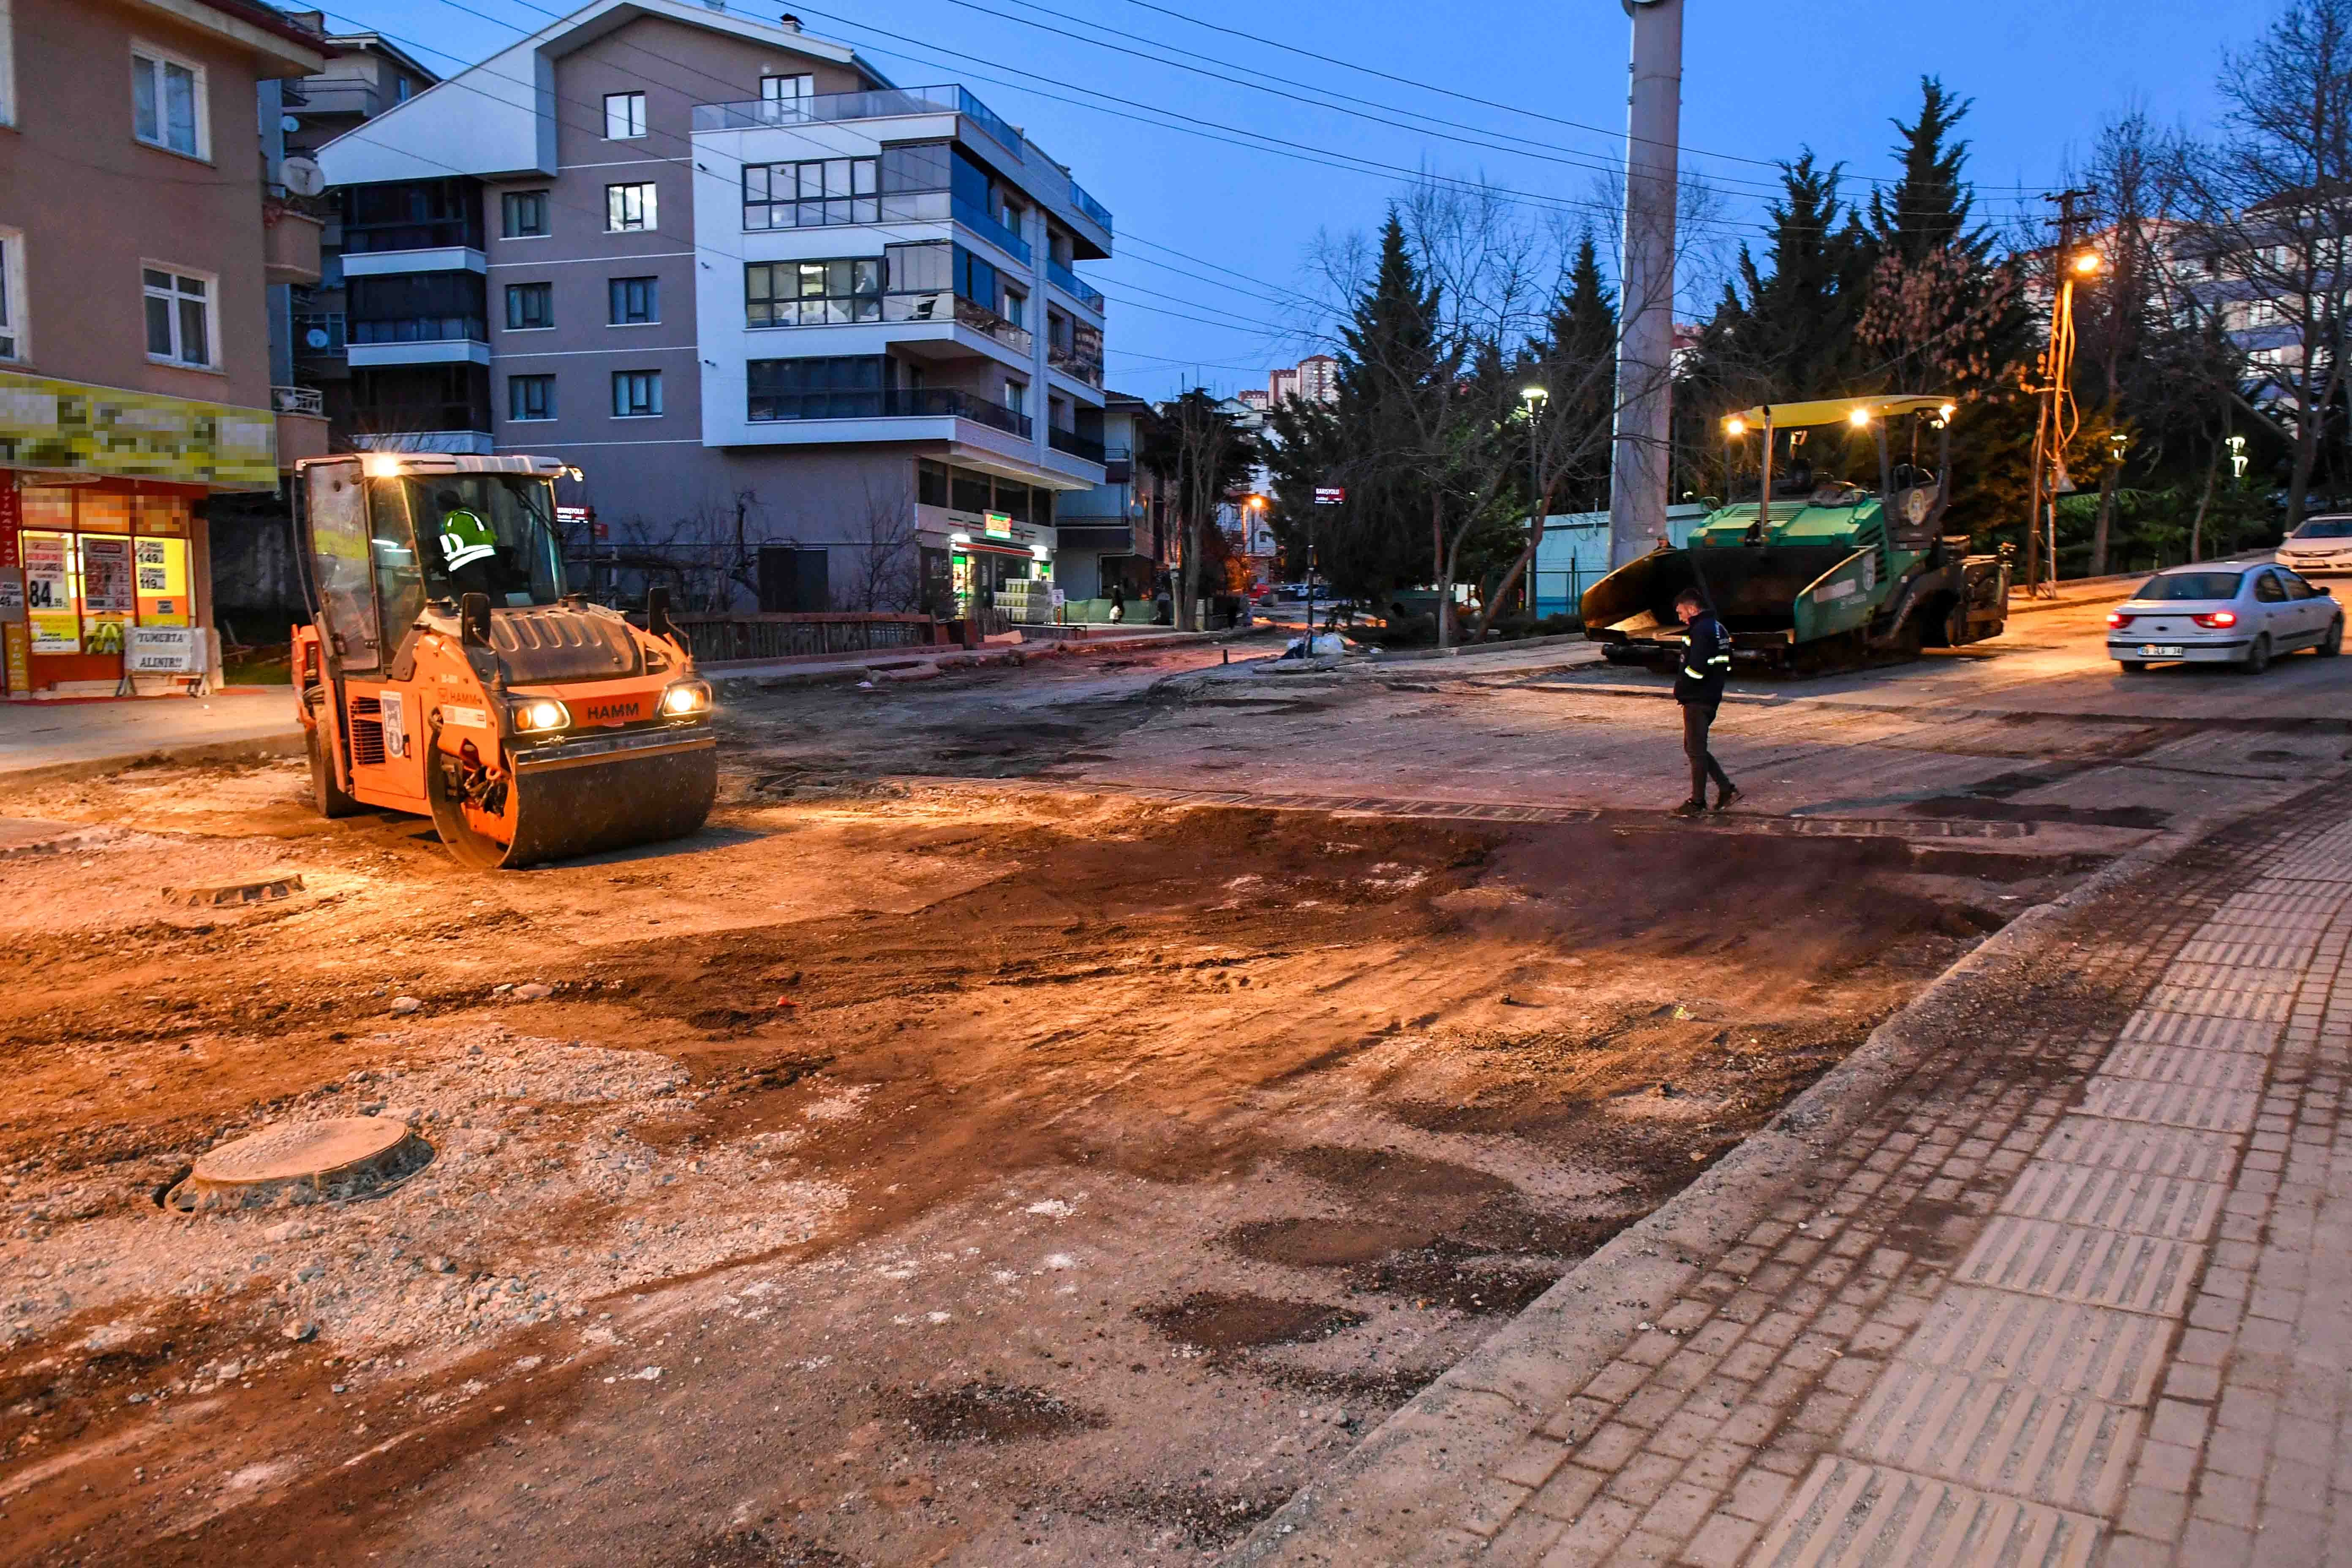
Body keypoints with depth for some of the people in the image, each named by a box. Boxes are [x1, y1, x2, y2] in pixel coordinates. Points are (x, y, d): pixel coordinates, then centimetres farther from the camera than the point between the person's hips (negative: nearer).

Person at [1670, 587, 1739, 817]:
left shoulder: (1701, 631, -18)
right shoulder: (1718, 629, 15)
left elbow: (1696, 669, -25)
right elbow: (1725, 665, 19)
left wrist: (1680, 691, -10)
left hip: (1697, 702, -10)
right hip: (1711, 698, 10)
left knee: (1696, 751, -1)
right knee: (1694, 747, 17)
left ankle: (1697, 803, 7)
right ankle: (1727, 788, 15)